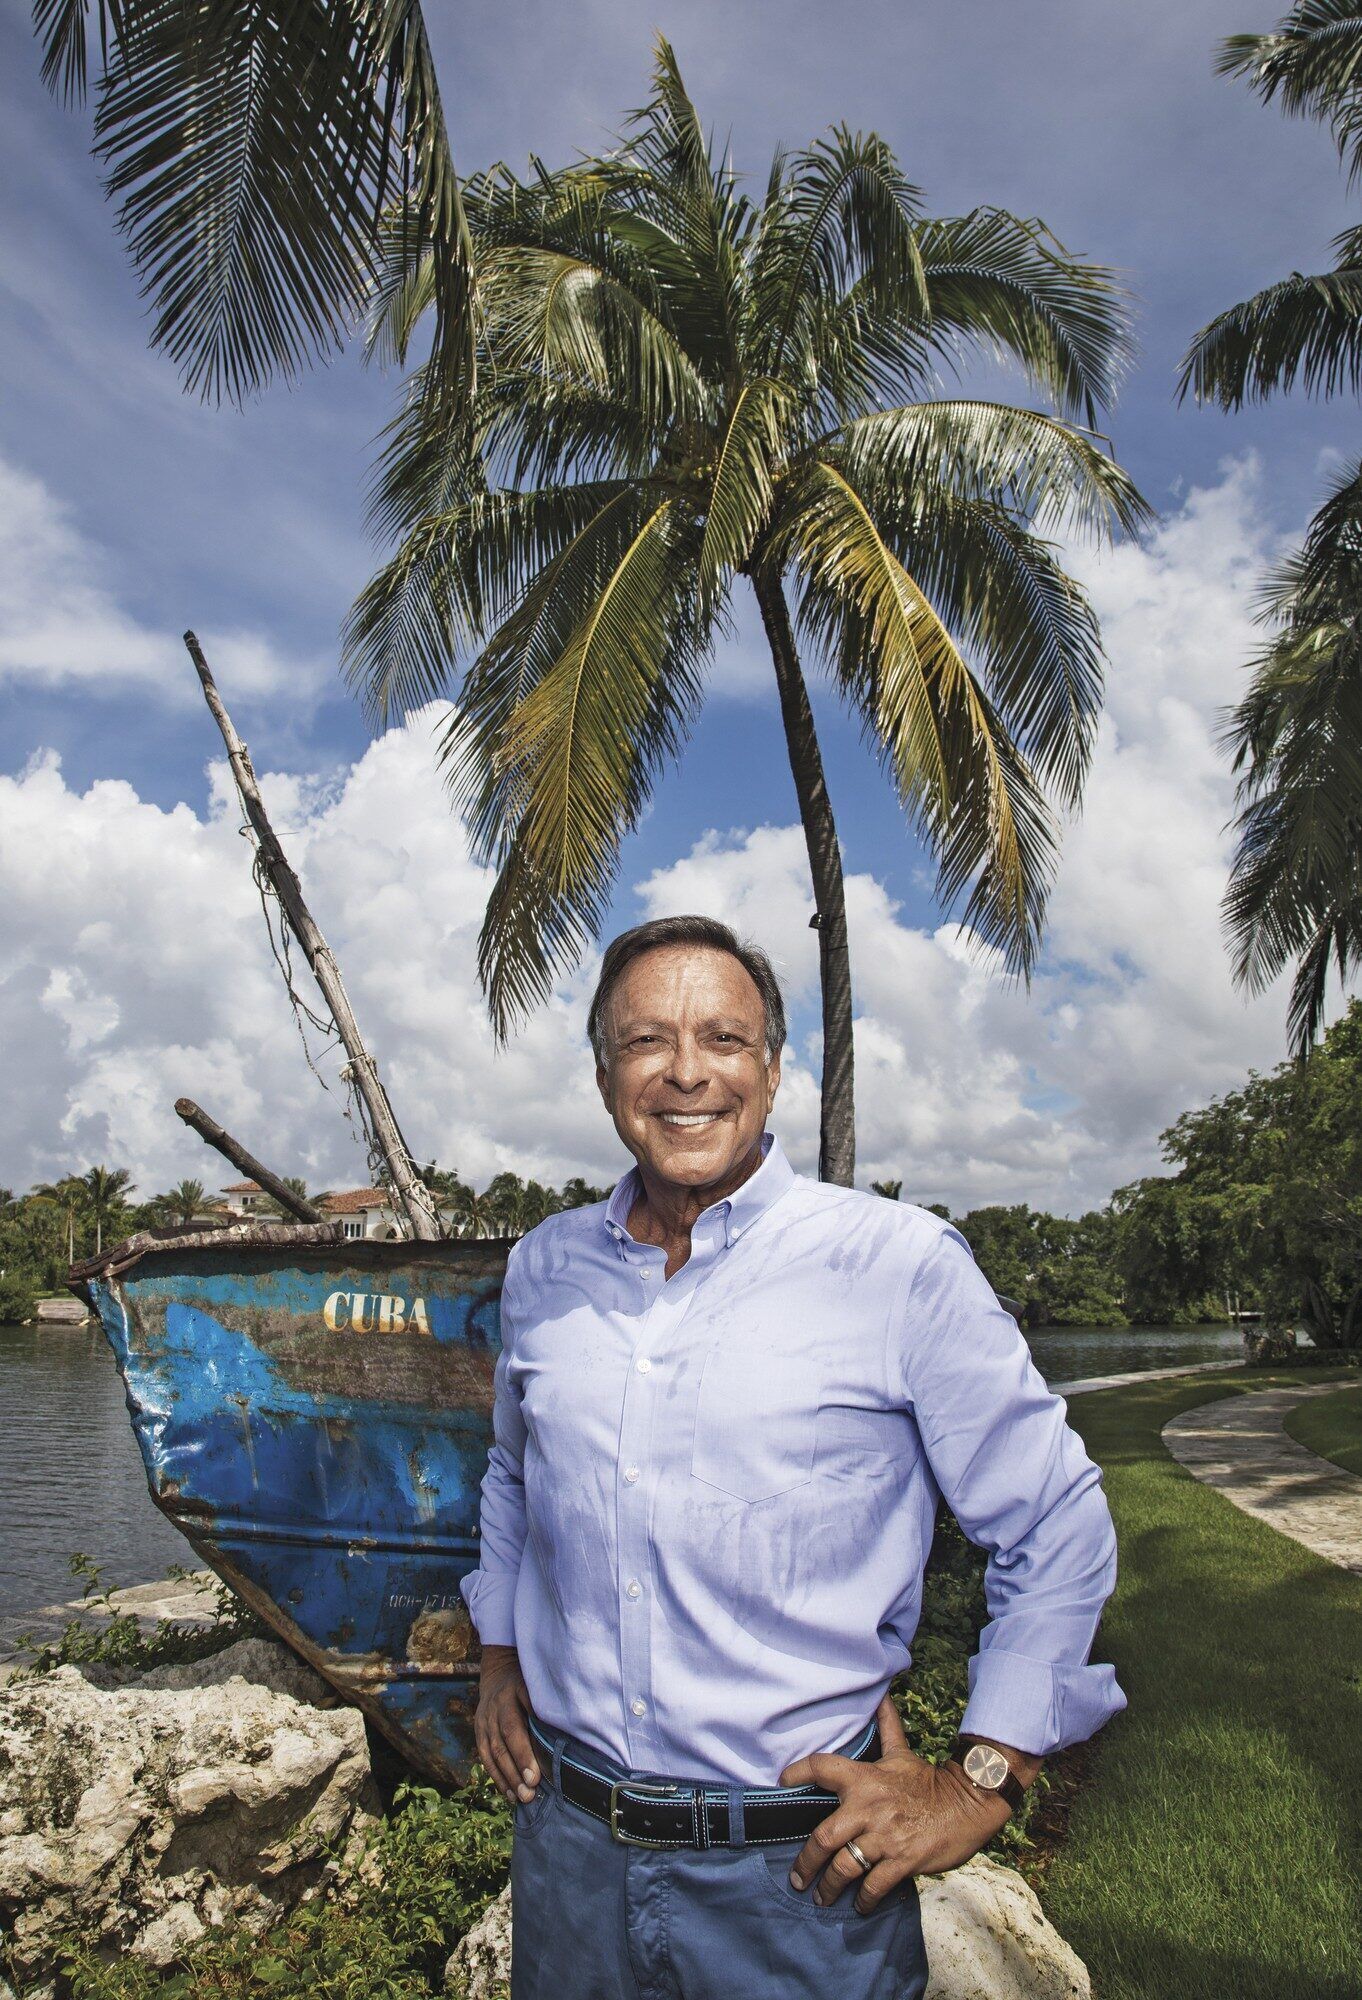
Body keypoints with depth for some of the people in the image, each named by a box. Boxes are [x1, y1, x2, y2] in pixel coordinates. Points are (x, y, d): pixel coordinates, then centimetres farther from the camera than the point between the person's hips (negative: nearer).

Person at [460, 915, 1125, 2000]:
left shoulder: (902, 1262, -13)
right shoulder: (543, 1268, 1)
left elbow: (1059, 1525, -6)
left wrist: (980, 1783, -9)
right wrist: (499, 1654, 12)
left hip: (803, 1868, -4)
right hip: (569, 1844, 4)